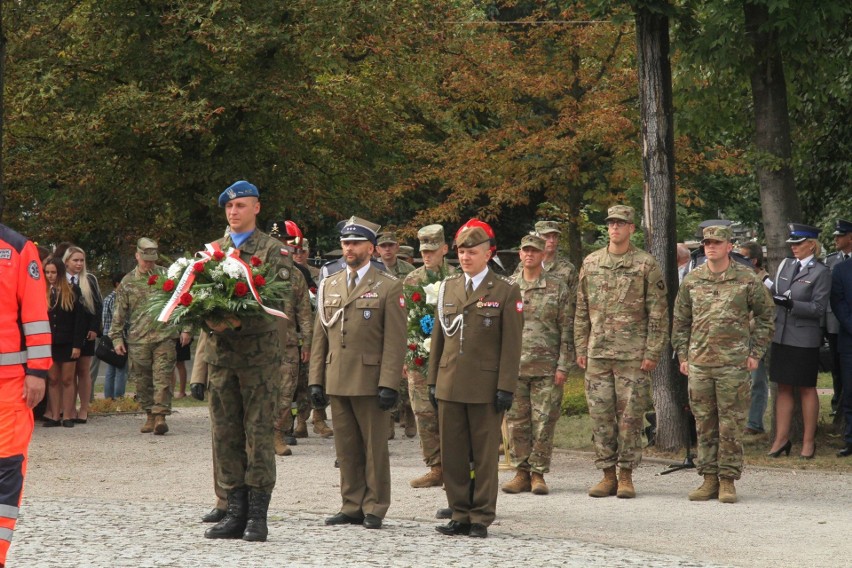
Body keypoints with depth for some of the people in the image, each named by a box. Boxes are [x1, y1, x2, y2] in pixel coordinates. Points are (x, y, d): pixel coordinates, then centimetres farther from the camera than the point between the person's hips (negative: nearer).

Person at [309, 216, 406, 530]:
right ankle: (352, 506, 13)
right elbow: (320, 337, 15)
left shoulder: (388, 287, -1)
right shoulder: (329, 286, 14)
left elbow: (395, 340, -6)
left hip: (370, 380, -5)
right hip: (337, 381, 5)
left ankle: (374, 508, 6)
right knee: (346, 448, 7)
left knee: (375, 447, 0)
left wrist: (389, 384, -13)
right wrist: (316, 380, 8)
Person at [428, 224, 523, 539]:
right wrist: (433, 380, 10)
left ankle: (481, 518, 7)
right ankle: (460, 515, 13)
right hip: (449, 384, 4)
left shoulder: (506, 291, -2)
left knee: (485, 455, 1)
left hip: (485, 387, -4)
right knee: (452, 454, 5)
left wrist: (506, 388, -10)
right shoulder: (448, 287, 12)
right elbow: (438, 336, 15)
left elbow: (511, 343, -5)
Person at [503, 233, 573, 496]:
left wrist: (563, 366, -6)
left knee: (544, 422, -1)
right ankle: (521, 472, 10)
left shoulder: (558, 288, 3)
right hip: (514, 366, 2)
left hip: (547, 367, -2)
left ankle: (538, 474, 5)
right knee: (516, 422, 3)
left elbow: (567, 330, 1)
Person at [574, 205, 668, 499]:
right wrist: (580, 348, 9)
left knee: (630, 417, -1)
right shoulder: (590, 263, 11)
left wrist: (652, 353, -8)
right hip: (597, 353, 4)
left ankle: (626, 476, 6)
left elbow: (658, 312, -2)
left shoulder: (646, 264, -1)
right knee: (601, 416, 4)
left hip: (633, 354, -4)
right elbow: (582, 311, 15)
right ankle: (608, 475, 11)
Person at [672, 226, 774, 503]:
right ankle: (709, 478, 13)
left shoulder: (747, 280, -1)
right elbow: (680, 321, 15)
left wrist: (756, 353, 2)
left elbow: (765, 315, 8)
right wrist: (682, 355, 9)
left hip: (733, 363, -3)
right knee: (705, 425, 6)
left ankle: (728, 481, 5)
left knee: (730, 425, -1)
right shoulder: (692, 280, 7)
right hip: (699, 363, 3)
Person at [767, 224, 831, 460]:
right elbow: (774, 294, 19)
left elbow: (818, 308, -12)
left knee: (806, 389, 3)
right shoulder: (785, 265, 11)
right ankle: (782, 439, 13)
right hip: (781, 336, 6)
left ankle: (808, 441, 11)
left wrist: (791, 304, -23)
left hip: (804, 339, -6)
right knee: (783, 388, 8)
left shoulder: (820, 272, -7)